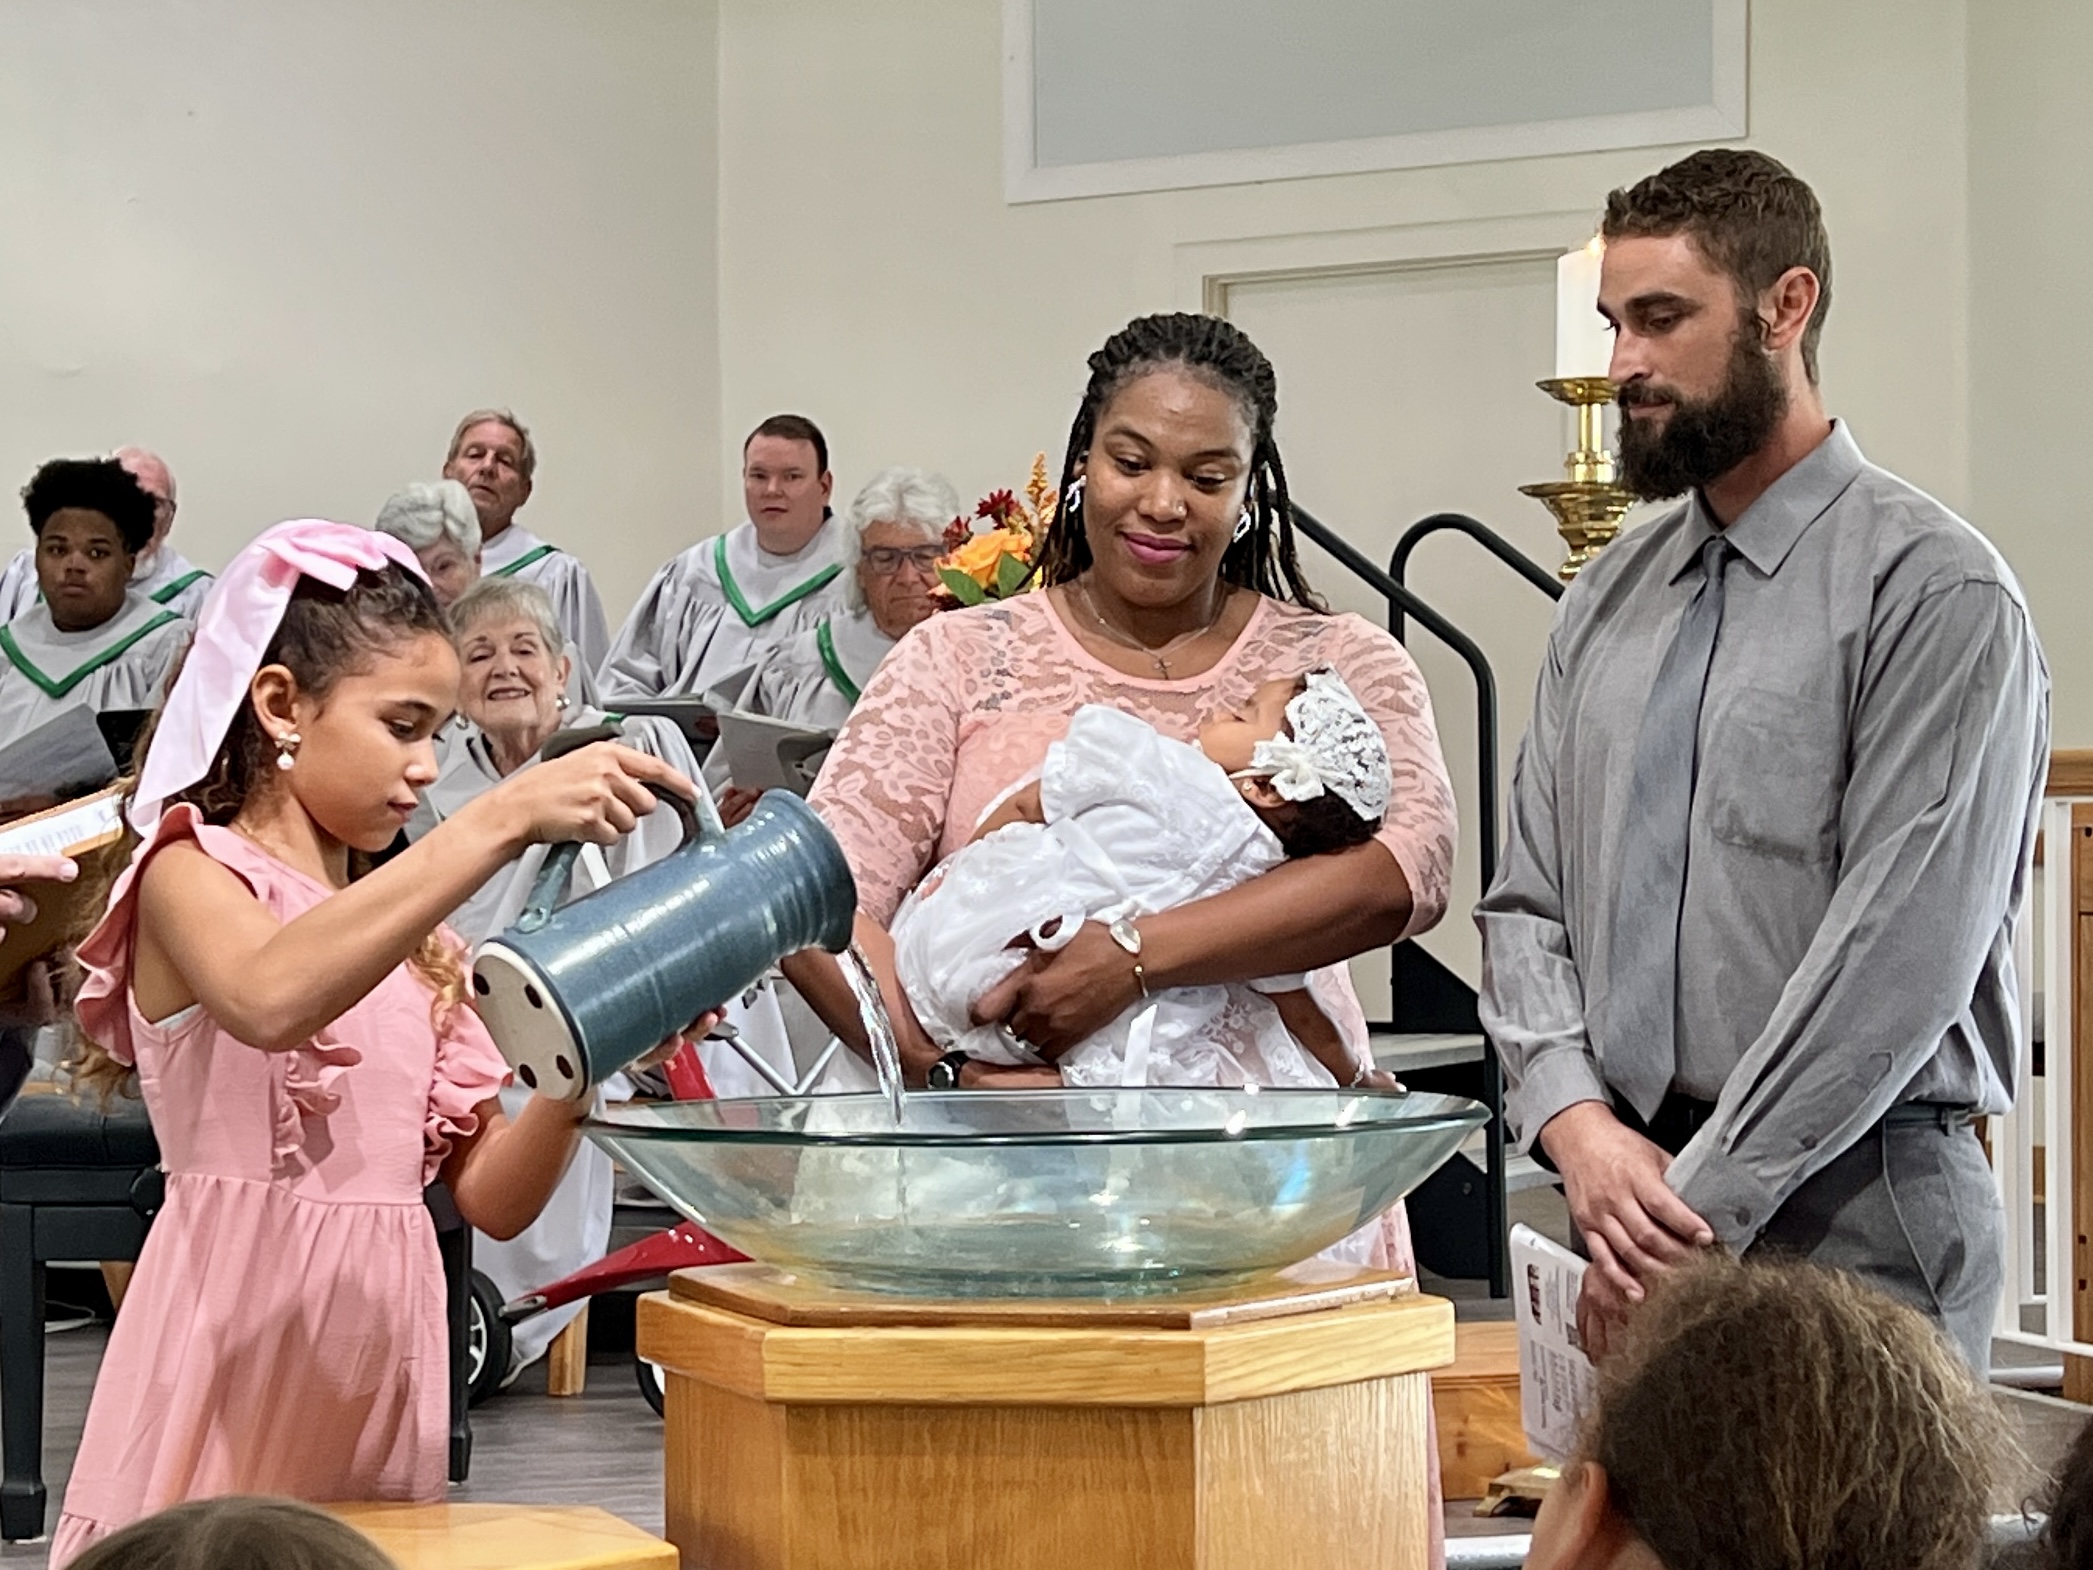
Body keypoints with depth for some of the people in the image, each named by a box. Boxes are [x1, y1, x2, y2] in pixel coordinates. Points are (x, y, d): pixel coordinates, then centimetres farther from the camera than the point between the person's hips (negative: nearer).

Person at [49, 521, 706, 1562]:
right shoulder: (190, 871, -3)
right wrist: (504, 820, -31)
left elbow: (490, 1195, 12)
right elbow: (271, 998, -28)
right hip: (241, 1343, -6)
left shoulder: (414, 941, 17)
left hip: (383, 1348, 6)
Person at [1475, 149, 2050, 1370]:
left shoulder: (1934, 592, -7)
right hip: (1637, 1213, 5)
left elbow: (1901, 956, -14)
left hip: (1850, 1225, -5)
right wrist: (1581, 1128, -7)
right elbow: (1527, 905, 12)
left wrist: (1700, 1205, -15)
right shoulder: (1609, 602, 13)